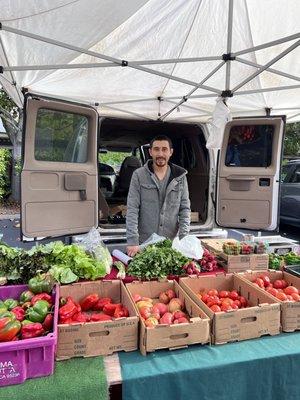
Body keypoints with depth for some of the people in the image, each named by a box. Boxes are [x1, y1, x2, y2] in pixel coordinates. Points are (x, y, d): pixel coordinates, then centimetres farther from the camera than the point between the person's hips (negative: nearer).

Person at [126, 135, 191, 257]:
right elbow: (132, 209, -9)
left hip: (172, 243, 2)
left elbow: (185, 208, 2)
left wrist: (184, 238, -8)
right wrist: (132, 242, -16)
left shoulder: (180, 176, 1)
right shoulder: (139, 175, -5)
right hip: (144, 242, -1)